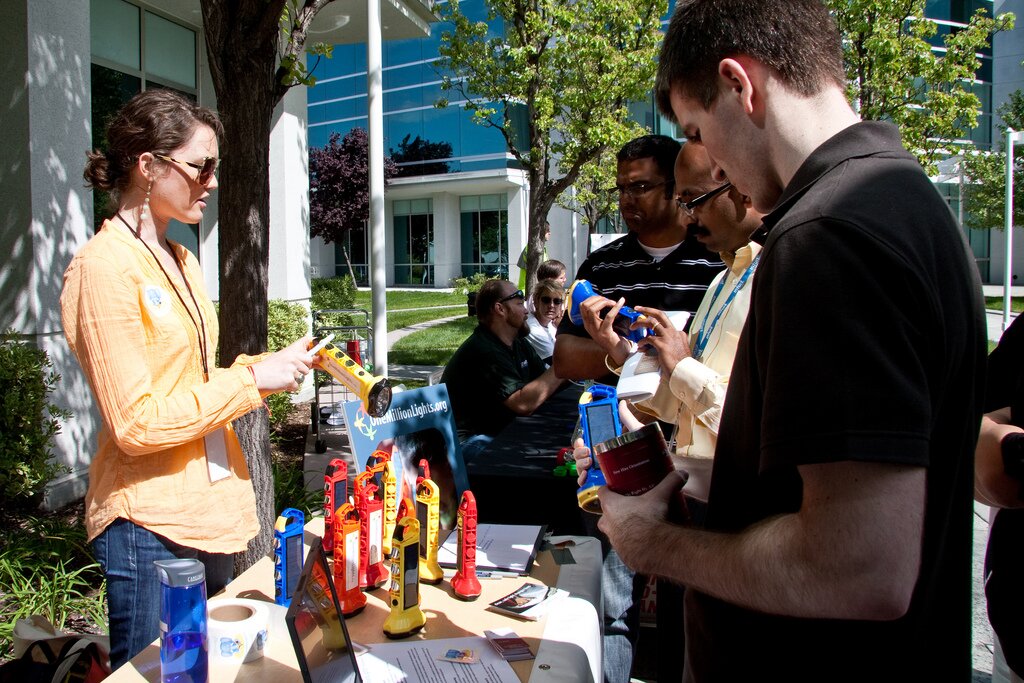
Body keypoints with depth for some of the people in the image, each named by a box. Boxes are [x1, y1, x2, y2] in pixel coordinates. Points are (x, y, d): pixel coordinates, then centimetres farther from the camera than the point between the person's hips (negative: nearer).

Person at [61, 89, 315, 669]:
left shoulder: (182, 261, 11)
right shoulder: (105, 267, -15)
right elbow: (137, 424, -19)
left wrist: (275, 365, 0)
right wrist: (253, 379, -17)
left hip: (210, 507, 8)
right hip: (150, 522, -8)